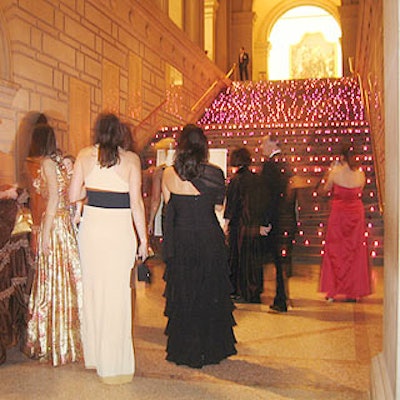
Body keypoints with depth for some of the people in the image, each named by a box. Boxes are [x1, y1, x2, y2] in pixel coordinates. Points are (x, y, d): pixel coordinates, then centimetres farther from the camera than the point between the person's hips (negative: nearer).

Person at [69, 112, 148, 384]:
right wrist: (143, 239, -1)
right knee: (116, 294, 3)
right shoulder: (131, 159, -5)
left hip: (91, 227, 3)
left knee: (92, 289, 16)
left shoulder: (85, 155, 3)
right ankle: (114, 364, 12)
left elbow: (73, 196, 3)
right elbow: (136, 203, -7)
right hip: (119, 230, -3)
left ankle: (94, 354, 31)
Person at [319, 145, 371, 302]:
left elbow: (326, 189, 2)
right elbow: (359, 192, 9)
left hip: (339, 214, -2)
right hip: (356, 213, 2)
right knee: (354, 251, 11)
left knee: (335, 251, 8)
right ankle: (353, 292, 16)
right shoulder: (361, 174, -6)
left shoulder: (335, 173, -14)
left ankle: (332, 292, 9)